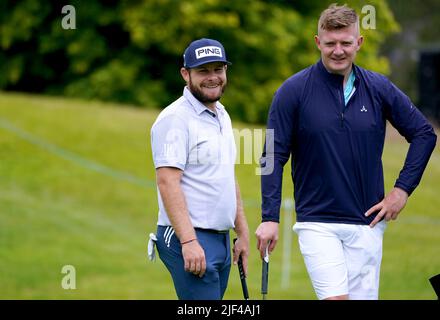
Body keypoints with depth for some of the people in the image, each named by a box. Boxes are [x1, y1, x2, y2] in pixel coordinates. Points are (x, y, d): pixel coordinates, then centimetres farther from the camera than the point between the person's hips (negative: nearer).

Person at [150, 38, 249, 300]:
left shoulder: (222, 116, 18)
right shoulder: (175, 119, -11)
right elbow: (168, 183, -19)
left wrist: (242, 233, 22)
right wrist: (189, 241, -25)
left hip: (221, 239, 9)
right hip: (190, 241, -9)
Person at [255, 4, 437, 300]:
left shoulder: (379, 88, 3)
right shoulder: (294, 91, -4)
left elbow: (424, 134, 12)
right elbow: (274, 156, -3)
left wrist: (403, 189, 3)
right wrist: (270, 218, -10)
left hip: (367, 224, 3)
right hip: (317, 223, -3)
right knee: (335, 297, -18)